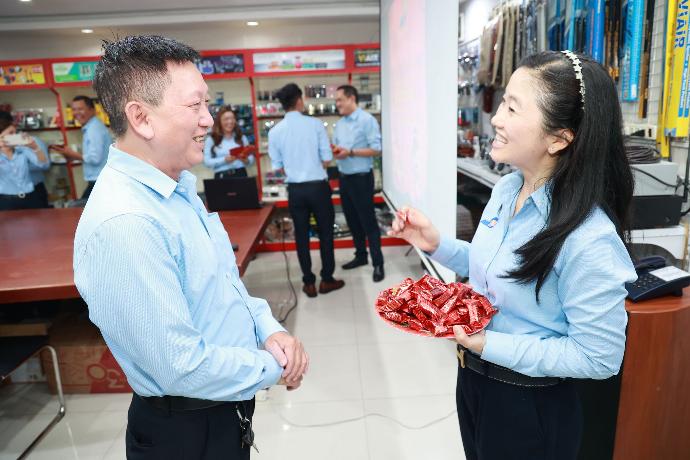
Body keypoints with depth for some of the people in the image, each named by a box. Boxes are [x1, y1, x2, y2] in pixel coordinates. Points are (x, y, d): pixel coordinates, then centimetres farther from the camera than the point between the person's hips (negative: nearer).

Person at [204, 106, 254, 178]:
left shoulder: (241, 137, 12)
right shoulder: (211, 140, 5)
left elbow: (251, 159, 11)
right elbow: (207, 161, -2)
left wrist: (245, 160, -11)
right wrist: (225, 160, -14)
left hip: (241, 174, 2)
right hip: (222, 176, -2)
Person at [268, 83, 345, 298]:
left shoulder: (275, 131, -1)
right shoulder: (315, 124, -7)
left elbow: (277, 167, 4)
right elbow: (327, 160, -7)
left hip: (295, 189, 2)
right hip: (318, 186, -2)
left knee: (301, 236, 11)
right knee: (325, 233, 12)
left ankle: (309, 283, 19)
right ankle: (327, 280, 20)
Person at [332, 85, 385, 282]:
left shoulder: (367, 120, -11)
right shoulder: (339, 124, 12)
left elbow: (376, 149, -15)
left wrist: (350, 152, -21)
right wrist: (334, 151, -7)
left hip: (361, 178, -7)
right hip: (344, 178, 8)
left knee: (368, 221, -3)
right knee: (352, 220, 15)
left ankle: (378, 263, 6)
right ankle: (360, 255, 29)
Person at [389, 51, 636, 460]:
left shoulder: (590, 239, -29)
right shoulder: (506, 189, -6)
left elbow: (599, 358, -22)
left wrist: (488, 344, -27)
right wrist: (437, 245, -6)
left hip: (529, 408, -7)